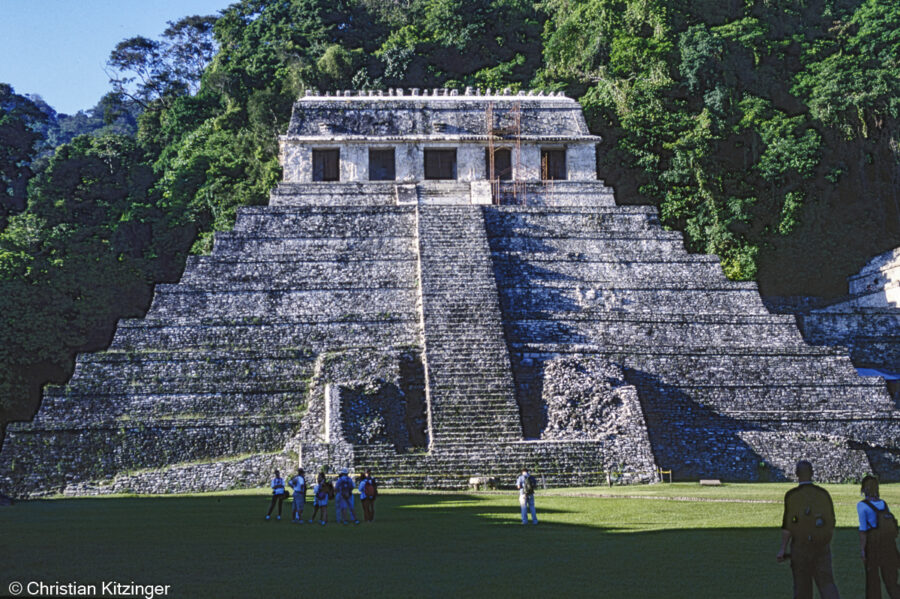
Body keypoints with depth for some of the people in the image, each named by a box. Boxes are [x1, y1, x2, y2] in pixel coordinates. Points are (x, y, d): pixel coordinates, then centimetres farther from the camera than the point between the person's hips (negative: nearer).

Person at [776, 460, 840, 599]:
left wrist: (782, 549, -7)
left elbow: (787, 524, -13)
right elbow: (831, 522, 6)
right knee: (826, 584, 3)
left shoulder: (792, 495, -10)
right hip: (822, 547, 3)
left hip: (801, 546, -3)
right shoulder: (823, 494, 1)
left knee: (802, 586, 10)